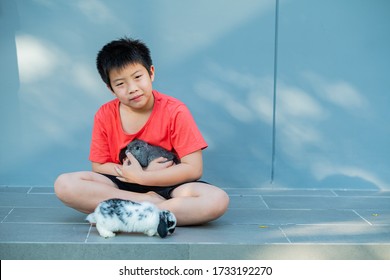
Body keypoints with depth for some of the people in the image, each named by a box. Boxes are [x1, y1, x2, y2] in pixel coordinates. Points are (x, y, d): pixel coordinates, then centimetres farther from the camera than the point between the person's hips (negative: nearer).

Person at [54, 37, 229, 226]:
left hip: (166, 186, -1)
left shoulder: (175, 111, -10)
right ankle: (151, 203, -22)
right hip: (120, 185, 2)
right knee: (64, 184, -23)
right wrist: (146, 172, -15)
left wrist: (139, 176, -17)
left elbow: (193, 169, -14)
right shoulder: (105, 115, -2)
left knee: (217, 200, -32)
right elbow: (99, 166, -1)